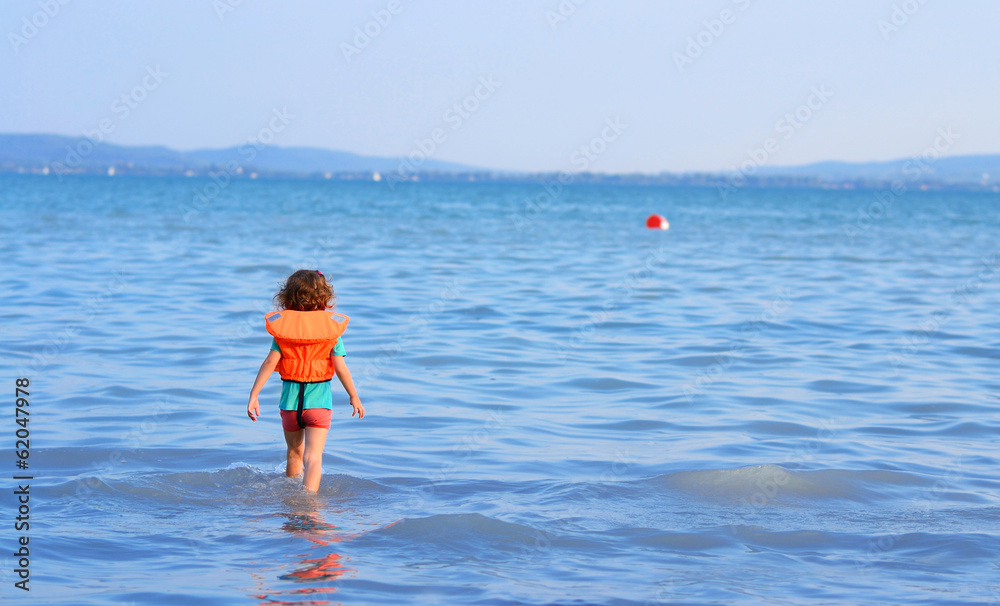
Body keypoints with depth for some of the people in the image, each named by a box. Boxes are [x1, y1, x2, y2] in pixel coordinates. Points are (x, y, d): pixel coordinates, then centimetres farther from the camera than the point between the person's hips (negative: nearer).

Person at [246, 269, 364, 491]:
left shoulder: (282, 325, -2)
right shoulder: (331, 326, -6)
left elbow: (270, 362, -9)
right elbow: (340, 367, -8)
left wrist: (253, 395, -7)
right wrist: (354, 396, 4)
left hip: (290, 398, 3)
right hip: (319, 398, -3)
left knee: (294, 452, 21)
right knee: (313, 456, -8)